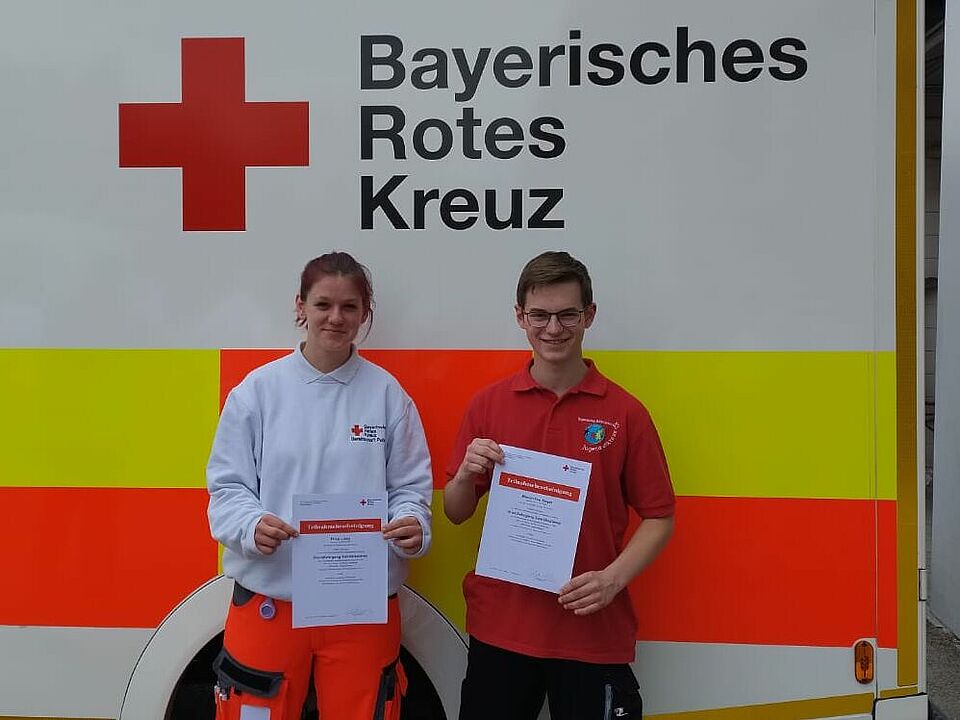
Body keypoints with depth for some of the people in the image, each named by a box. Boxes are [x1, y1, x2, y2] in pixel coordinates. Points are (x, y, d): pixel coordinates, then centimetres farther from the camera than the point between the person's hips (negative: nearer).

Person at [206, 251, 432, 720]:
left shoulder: (387, 393, 0)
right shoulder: (258, 389, -1)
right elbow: (227, 485, 0)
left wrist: (413, 526, -19)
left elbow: (411, 485, 1)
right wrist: (252, 525, -20)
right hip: (268, 598, 0)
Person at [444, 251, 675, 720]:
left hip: (594, 630, -2)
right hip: (499, 626, 2)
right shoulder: (488, 404, 1)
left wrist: (613, 578, -15)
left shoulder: (625, 412, -5)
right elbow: (456, 513, 7)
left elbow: (659, 517, 0)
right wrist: (466, 475, -14)